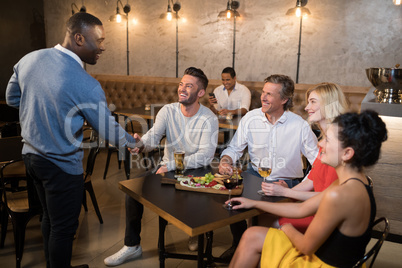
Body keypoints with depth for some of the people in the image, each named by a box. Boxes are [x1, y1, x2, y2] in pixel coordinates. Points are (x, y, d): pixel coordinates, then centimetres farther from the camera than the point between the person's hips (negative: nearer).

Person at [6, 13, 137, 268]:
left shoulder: (29, 59, -4)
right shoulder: (87, 86, -25)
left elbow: (12, 98, 11)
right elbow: (109, 131, -13)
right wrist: (132, 141, 7)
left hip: (30, 154, 8)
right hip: (61, 165, -8)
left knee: (50, 218, 25)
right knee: (64, 228, 12)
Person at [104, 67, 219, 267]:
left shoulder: (209, 119, -15)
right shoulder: (168, 111, -5)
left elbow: (205, 156, -23)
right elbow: (154, 135, -19)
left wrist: (170, 166, -27)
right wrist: (141, 144, -44)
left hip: (195, 171, -3)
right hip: (167, 167, 3)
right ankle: (132, 246, 6)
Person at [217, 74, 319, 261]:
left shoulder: (299, 125, -12)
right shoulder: (250, 118, -3)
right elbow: (234, 148, 5)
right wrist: (225, 160, -18)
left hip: (285, 181, -2)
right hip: (255, 175, 3)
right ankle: (239, 243, 8)